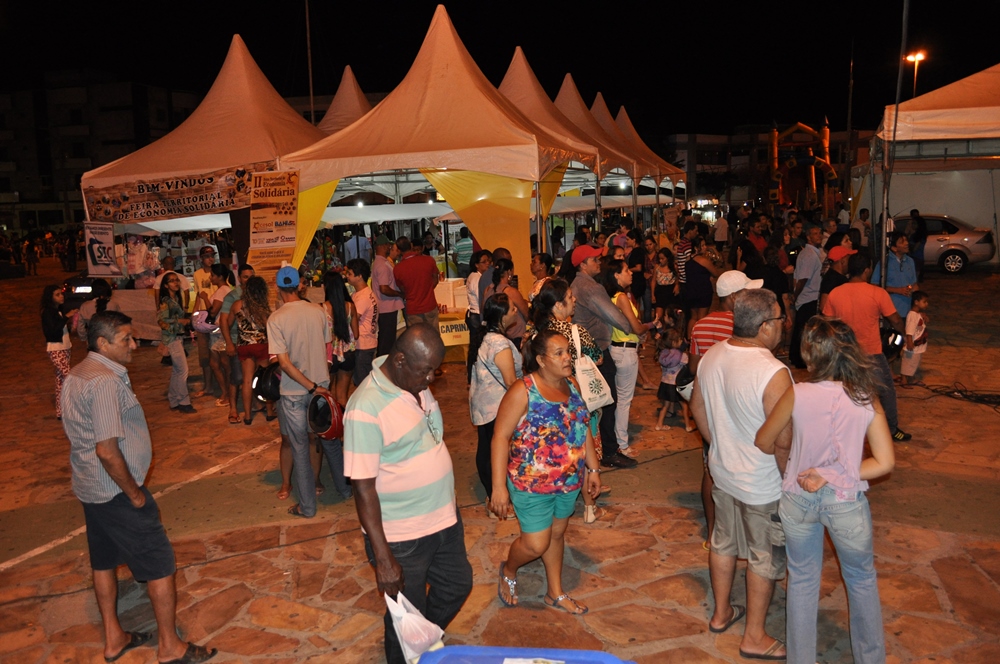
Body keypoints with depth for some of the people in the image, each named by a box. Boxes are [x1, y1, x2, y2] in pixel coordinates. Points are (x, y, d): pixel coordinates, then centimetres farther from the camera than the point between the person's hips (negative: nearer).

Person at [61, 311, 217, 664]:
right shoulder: (106, 382, -25)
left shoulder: (76, 375, 7)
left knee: (104, 560, 20)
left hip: (89, 487, 10)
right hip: (115, 490, -10)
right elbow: (107, 450, -28)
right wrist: (134, 493, -16)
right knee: (159, 565, 2)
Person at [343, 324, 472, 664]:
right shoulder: (366, 408, -26)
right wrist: (383, 558, -21)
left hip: (445, 518, 8)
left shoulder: (417, 383, -2)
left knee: (457, 586, 25)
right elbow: (363, 488, -23)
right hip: (403, 538, -8)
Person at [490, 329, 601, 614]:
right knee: (536, 544, 2)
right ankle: (508, 571, 34)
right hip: (532, 483, -6)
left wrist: (593, 468, 11)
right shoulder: (523, 391, -20)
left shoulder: (572, 385, 0)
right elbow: (500, 436, -19)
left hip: (569, 481, 6)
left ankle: (556, 592, 40)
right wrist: (499, 486, -20)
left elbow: (583, 428, 11)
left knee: (557, 534, 20)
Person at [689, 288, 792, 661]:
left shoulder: (711, 357, -6)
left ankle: (721, 613, 42)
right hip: (763, 485, -6)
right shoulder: (773, 373, -29)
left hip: (722, 473, 7)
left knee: (723, 543, 23)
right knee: (765, 559, 13)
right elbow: (782, 442, -26)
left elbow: (698, 410, 6)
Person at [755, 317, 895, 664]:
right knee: (862, 579, 25)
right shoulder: (866, 400, -12)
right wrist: (833, 476, -10)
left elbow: (764, 443, -3)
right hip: (846, 502, 0)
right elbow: (885, 462, -12)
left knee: (802, 580, 19)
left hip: (798, 499, 0)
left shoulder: (797, 394, -16)